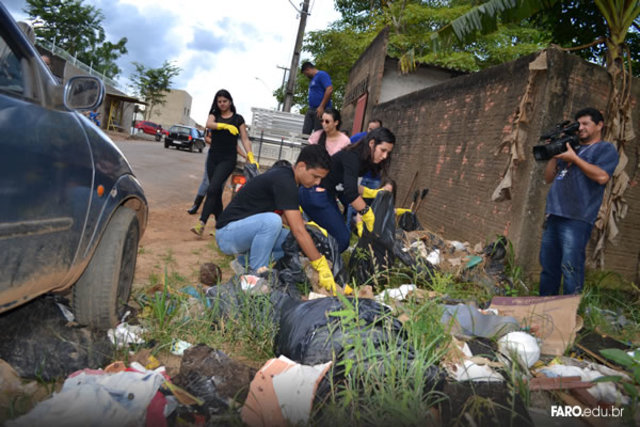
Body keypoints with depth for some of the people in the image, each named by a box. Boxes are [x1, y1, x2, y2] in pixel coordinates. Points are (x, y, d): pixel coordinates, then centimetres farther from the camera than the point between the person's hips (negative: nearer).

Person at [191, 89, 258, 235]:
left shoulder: (238, 118, 6)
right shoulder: (214, 115, 11)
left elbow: (245, 138, 1)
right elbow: (209, 124, -12)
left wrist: (250, 156, -14)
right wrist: (226, 126, -29)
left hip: (228, 159, -4)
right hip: (213, 157, 4)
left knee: (212, 189, -18)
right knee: (217, 192, 7)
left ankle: (201, 223, -23)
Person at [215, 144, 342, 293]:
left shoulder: (284, 173, 5)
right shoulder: (284, 182, -24)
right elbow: (298, 231, -27)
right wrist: (322, 267, -23)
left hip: (245, 230, 9)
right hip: (227, 234, -9)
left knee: (292, 241, -4)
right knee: (271, 220, -34)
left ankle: (245, 260, 11)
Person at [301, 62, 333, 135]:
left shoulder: (322, 74, -5)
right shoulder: (312, 79, 23)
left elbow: (330, 90, -17)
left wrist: (321, 107, -20)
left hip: (320, 110, -9)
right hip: (310, 110, 9)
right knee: (305, 133, 2)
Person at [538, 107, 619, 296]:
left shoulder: (606, 149, 5)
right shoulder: (570, 148, 24)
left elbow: (602, 176, -13)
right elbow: (549, 178, 21)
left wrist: (574, 158, -9)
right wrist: (555, 154, 8)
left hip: (576, 218, -7)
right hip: (553, 215, 7)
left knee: (570, 268, -8)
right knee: (548, 266, 10)